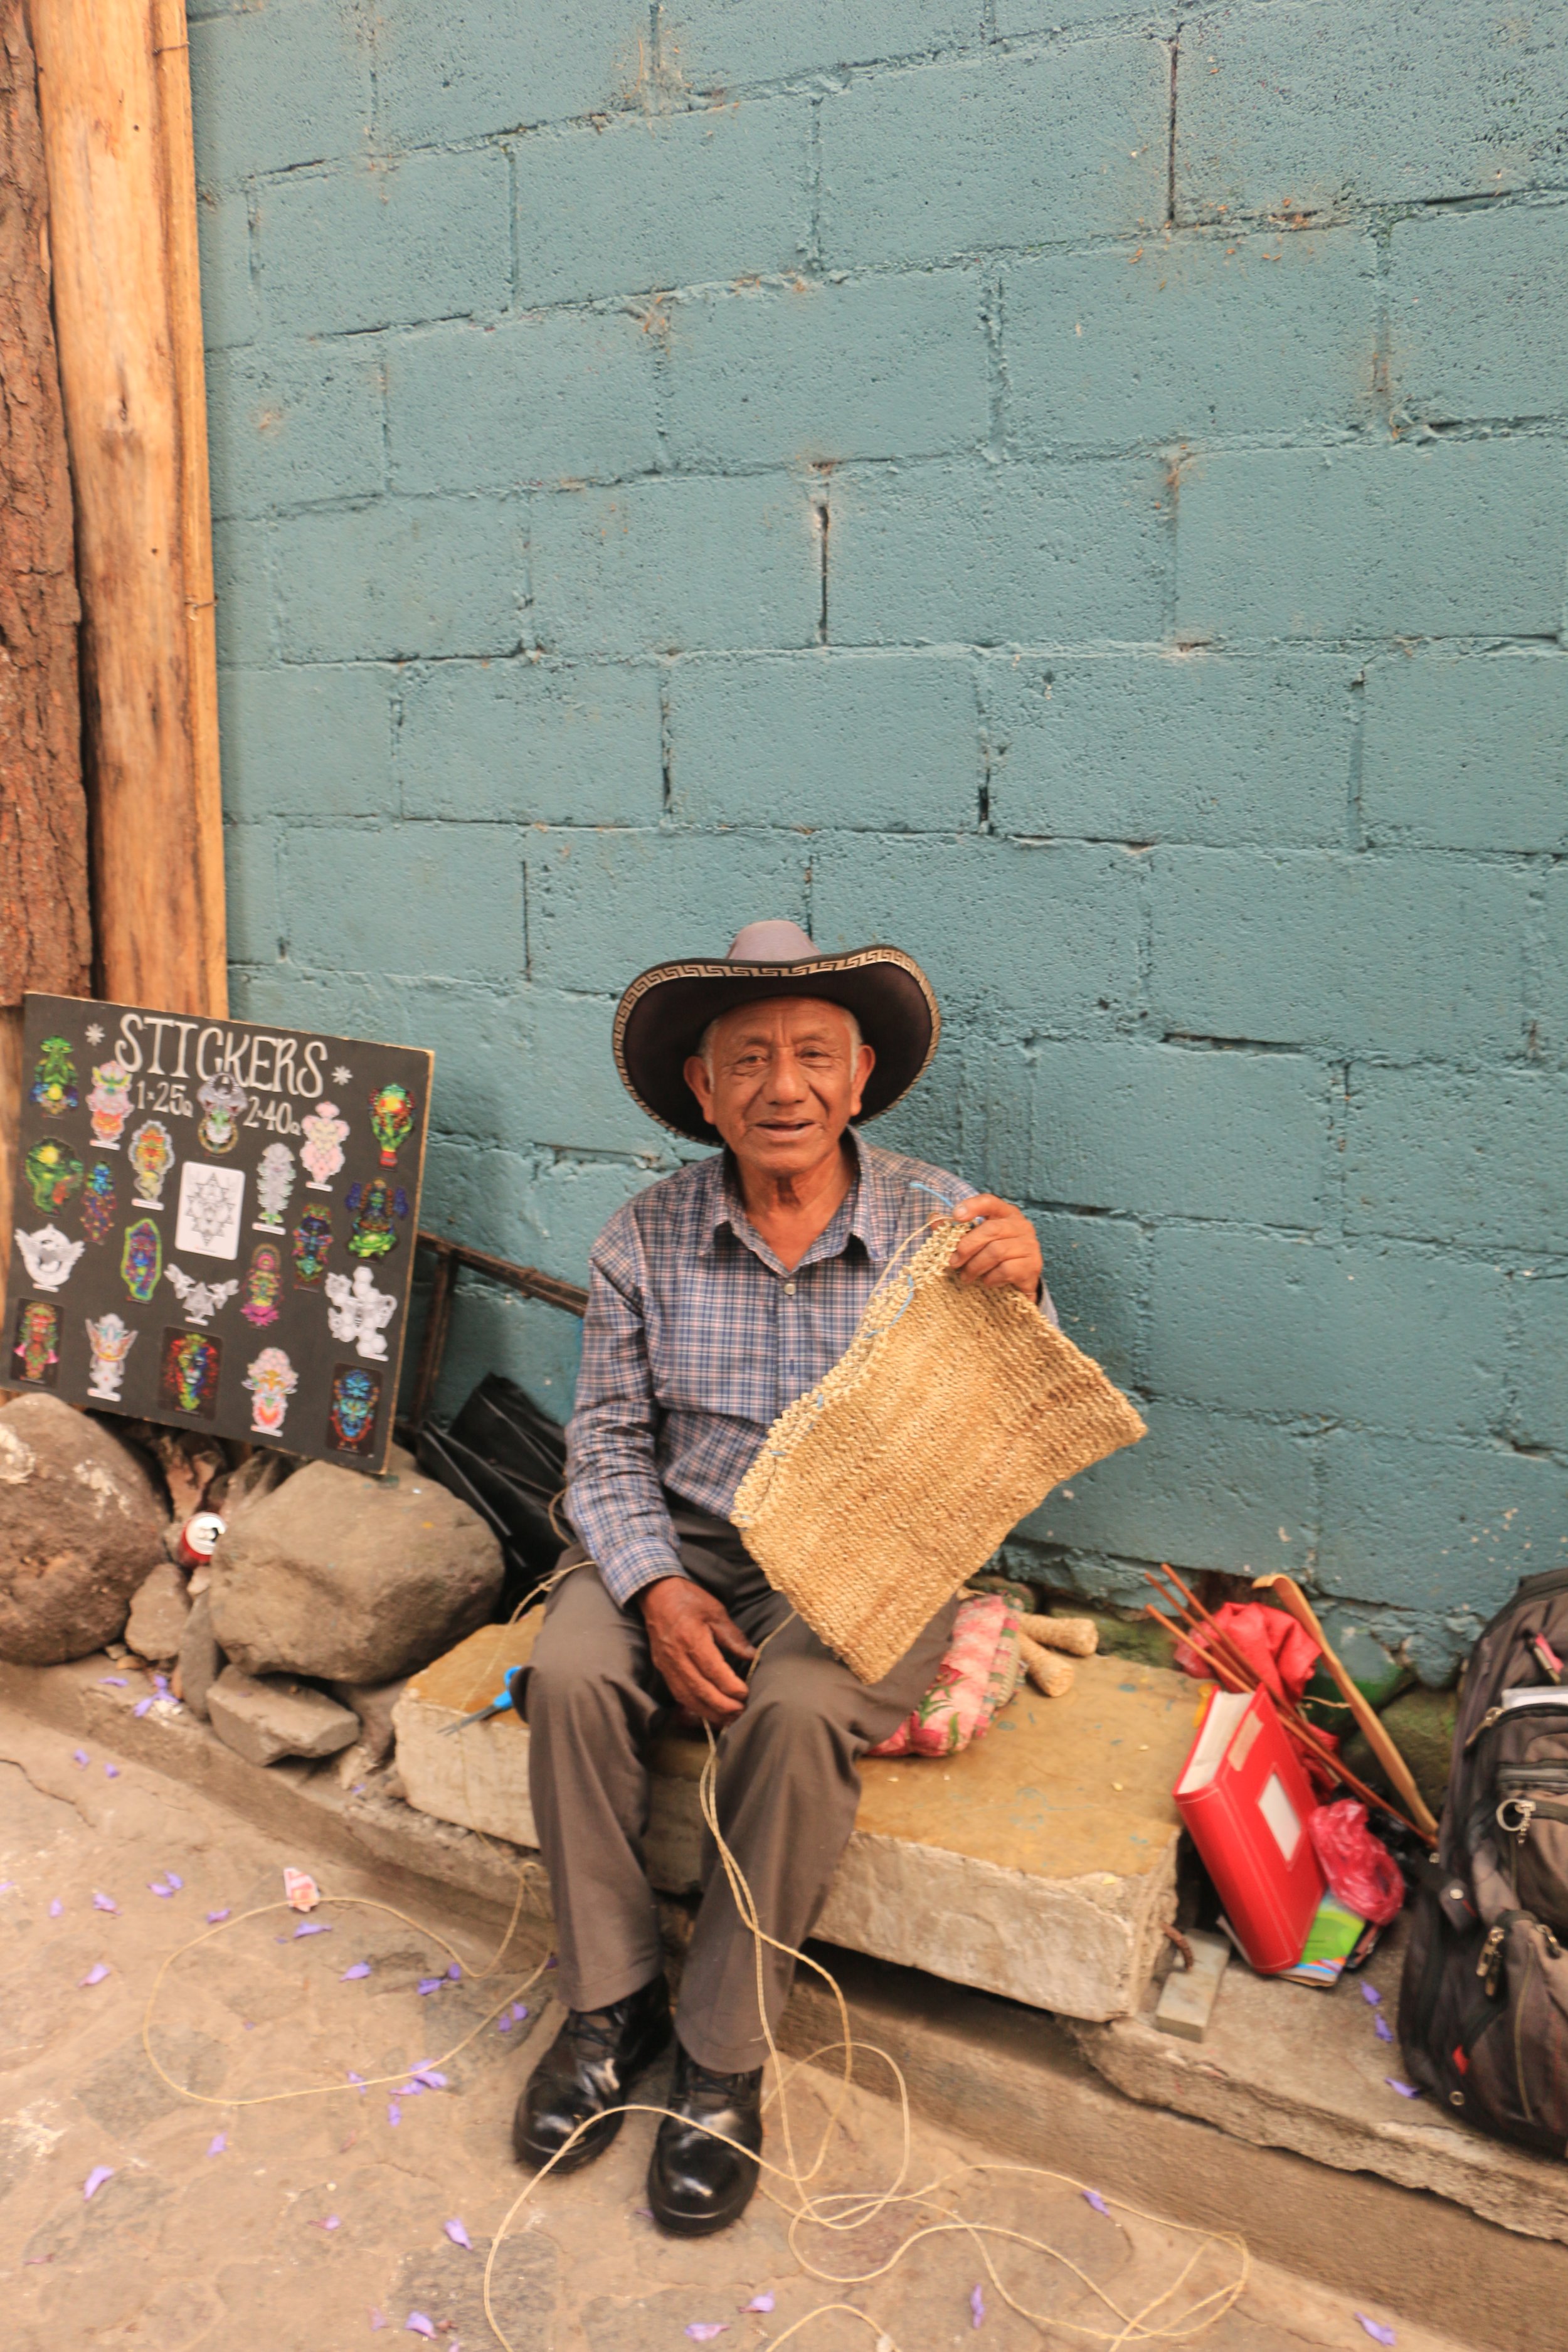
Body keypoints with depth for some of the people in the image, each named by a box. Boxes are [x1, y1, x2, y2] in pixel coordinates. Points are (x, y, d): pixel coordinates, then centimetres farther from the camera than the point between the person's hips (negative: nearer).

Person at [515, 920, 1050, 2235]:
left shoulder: (937, 1222, -6)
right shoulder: (645, 1240, -1)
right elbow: (608, 1441, 1)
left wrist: (1020, 1298, -30)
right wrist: (654, 1587, -15)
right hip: (681, 1538, 3)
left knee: (797, 1714, -30)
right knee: (570, 1675, -24)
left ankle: (726, 2056, -7)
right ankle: (613, 2003, 0)